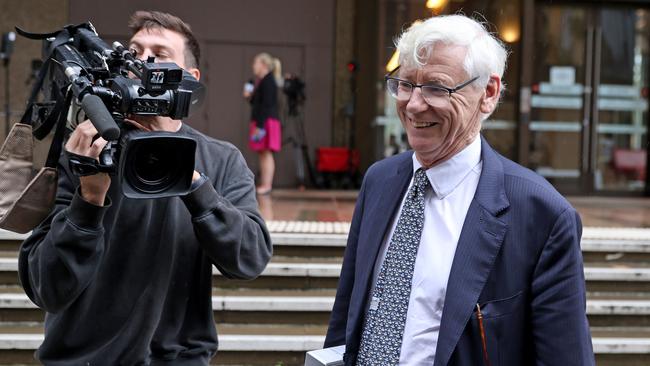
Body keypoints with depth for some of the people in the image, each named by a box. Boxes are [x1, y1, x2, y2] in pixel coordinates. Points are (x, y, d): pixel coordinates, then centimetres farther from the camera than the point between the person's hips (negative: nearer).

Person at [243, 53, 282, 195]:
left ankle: (267, 185, -8)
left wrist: (260, 125, -22)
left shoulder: (268, 81, -12)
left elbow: (266, 105, -19)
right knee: (262, 154, 9)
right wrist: (249, 96, 4)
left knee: (266, 153, -8)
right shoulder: (260, 81, 17)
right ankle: (263, 184, 11)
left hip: (267, 122, -10)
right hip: (260, 122, 10)